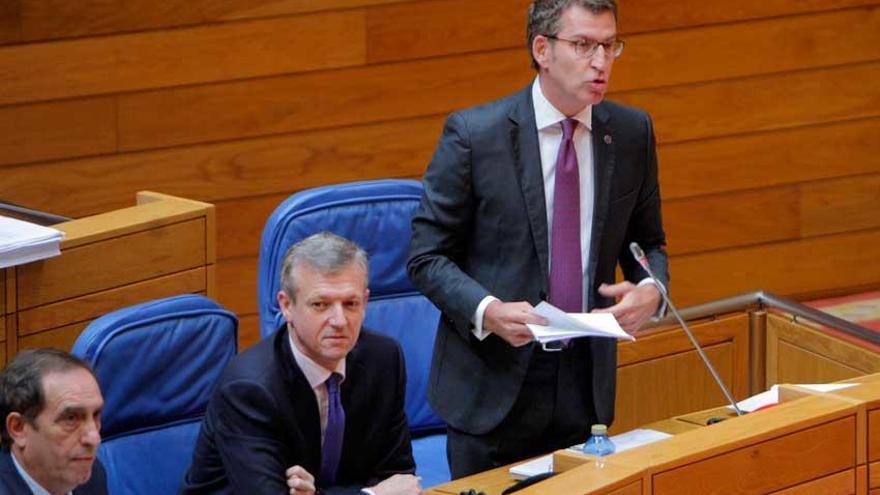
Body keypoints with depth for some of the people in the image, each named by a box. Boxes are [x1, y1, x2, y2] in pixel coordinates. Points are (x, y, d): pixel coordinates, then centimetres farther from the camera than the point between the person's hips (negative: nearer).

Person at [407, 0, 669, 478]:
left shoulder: (632, 133, 3)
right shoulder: (473, 133, -10)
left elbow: (647, 241, 15)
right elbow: (427, 256, -6)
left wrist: (651, 289, -8)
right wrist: (487, 310, -24)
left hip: (586, 384, 3)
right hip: (494, 385, -3)